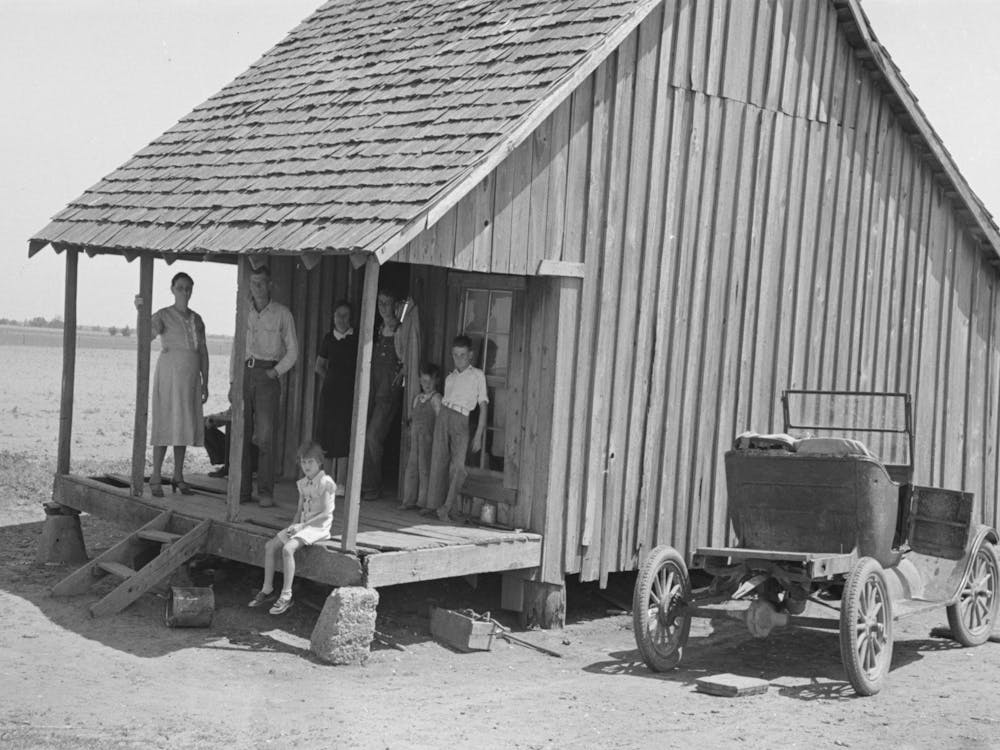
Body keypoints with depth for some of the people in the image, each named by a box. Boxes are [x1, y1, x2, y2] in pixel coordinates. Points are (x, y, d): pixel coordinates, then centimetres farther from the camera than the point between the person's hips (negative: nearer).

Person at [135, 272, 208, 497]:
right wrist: (140, 311, -40)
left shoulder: (196, 319, 13)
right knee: (166, 425, -7)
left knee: (184, 426, 7)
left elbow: (203, 352, 16)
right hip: (169, 373, -5)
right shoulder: (163, 315, -2)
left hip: (191, 377, 5)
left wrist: (205, 382, 11)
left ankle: (178, 477, 14)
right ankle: (156, 478, -3)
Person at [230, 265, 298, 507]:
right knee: (242, 435, 0)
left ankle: (266, 492, -8)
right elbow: (237, 349, 17)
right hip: (245, 373, 4)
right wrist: (232, 382, 11)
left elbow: (292, 351, 5)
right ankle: (242, 490, 5)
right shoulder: (244, 312, 12)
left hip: (267, 375, -3)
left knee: (265, 436, -10)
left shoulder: (282, 313, 2)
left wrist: (276, 371, -8)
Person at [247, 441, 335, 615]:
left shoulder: (326, 483, -12)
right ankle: (267, 590, 4)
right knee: (270, 545, -5)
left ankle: (286, 596, -23)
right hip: (302, 525, 8)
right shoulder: (303, 484, 12)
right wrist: (293, 526, -1)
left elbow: (326, 513, -17)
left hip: (318, 527, -8)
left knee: (288, 548, -28)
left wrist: (302, 525, -18)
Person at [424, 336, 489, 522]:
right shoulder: (449, 378, 20)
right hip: (443, 416, 4)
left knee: (458, 465, -14)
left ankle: (447, 507, -12)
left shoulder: (477, 375, 8)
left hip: (461, 421, -4)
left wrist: (478, 435, -1)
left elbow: (483, 406, 5)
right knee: (438, 461, 1)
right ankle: (434, 503, 8)